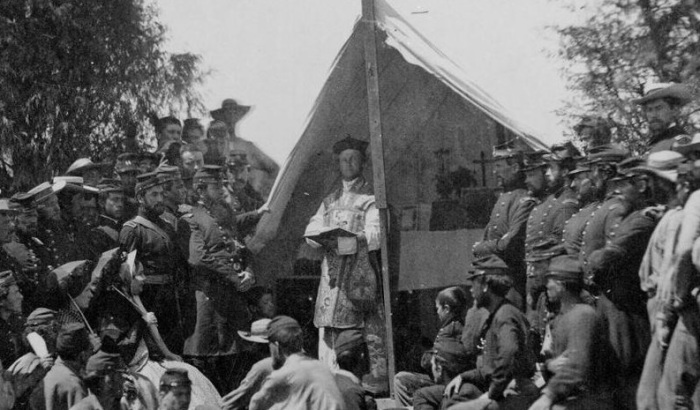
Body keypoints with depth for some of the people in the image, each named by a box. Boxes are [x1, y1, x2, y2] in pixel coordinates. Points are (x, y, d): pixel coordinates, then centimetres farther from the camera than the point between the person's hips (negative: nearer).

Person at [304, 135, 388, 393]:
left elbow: (374, 236, -7)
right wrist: (325, 238, -9)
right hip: (332, 272, 5)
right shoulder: (330, 201, 22)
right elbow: (311, 232, 13)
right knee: (329, 326, -2)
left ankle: (378, 376, -7)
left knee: (371, 326, -9)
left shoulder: (371, 198, 5)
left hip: (361, 270, -4)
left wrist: (347, 239, -19)